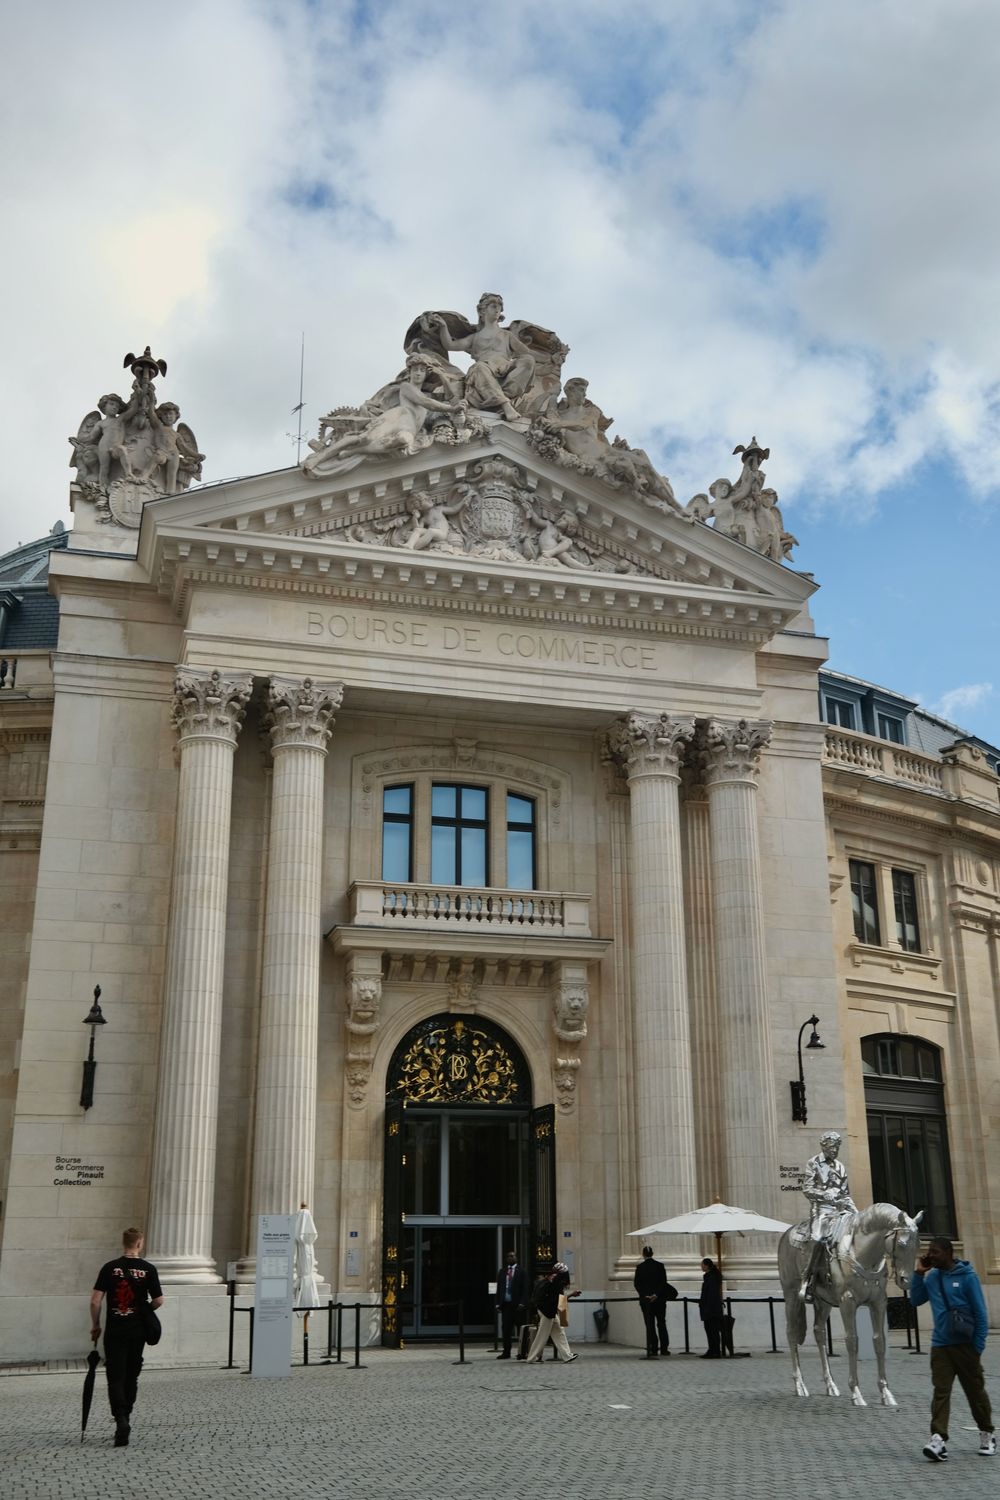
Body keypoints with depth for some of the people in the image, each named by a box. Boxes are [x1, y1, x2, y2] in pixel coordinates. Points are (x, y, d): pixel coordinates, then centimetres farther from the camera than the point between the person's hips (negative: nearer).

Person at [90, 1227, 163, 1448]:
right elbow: (158, 1301, -2)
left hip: (114, 1331, -1)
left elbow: (95, 1300, -6)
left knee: (115, 1378, -1)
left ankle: (121, 1420, -19)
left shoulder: (109, 1268, -4)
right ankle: (124, 1418, 24)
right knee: (131, 1377, 16)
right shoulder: (148, 1269, -4)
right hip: (137, 1331, 1)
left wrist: (95, 1325, 7)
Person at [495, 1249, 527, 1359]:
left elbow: (525, 1288, -4)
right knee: (505, 1329, 4)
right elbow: (499, 1287, 12)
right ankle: (506, 1352, 9)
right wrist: (498, 1302, 3)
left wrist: (522, 1302, -13)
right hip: (505, 1303, 4)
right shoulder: (502, 1271, 12)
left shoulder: (521, 1270, 0)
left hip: (517, 1304, -4)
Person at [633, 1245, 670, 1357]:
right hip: (660, 1299, 1)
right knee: (661, 1324, 11)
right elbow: (664, 1282, -7)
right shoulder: (660, 1265, -2)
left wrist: (644, 1295, -8)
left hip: (645, 1300, -1)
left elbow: (637, 1284, -6)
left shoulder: (640, 1267, -3)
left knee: (650, 1326, 3)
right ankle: (664, 1348, 8)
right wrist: (656, 1294, -10)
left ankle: (653, 1349, -1)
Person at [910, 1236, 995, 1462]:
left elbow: (980, 1313, -8)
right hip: (940, 1345, 3)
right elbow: (916, 1300, 9)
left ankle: (987, 1435, 29)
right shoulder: (932, 1277, 4)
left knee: (976, 1391, 11)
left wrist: (978, 1347, -10)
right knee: (941, 1392, -7)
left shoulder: (967, 1276, -10)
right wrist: (918, 1273, -1)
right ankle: (939, 1439, -14)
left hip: (965, 1345, -3)